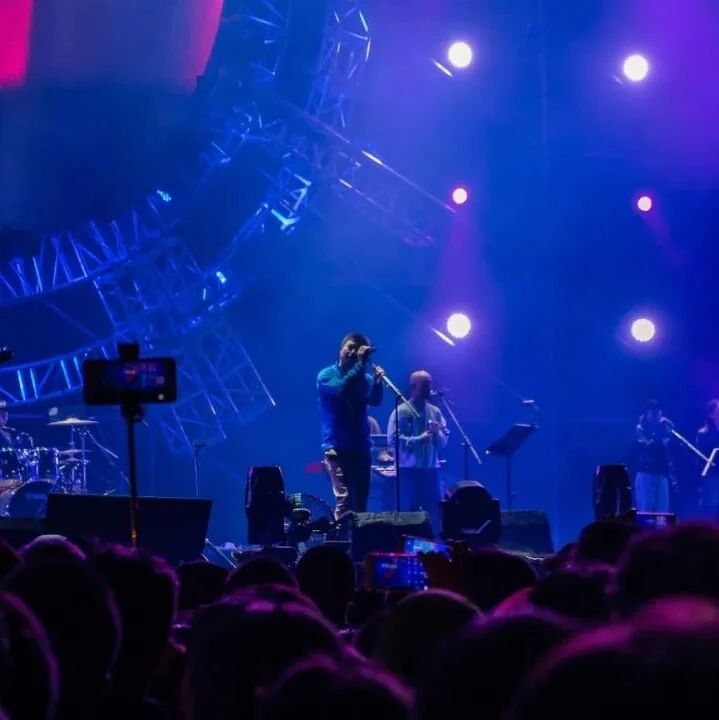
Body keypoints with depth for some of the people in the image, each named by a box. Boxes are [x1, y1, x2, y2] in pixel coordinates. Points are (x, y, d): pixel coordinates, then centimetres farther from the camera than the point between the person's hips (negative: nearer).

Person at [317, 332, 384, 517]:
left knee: (360, 502, 5)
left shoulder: (364, 376, 11)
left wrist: (378, 382, -24)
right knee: (343, 500, -15)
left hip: (360, 447, 5)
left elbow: (374, 400, -6)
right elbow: (341, 389, -21)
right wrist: (360, 365, -22)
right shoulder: (326, 375, 0)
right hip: (337, 447, -4)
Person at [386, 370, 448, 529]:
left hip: (431, 470, 5)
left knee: (433, 513, 6)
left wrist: (437, 433, -10)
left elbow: (444, 442, 11)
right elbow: (393, 439, -14)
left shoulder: (435, 411, 11)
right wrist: (419, 439, -20)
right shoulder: (401, 411, -5)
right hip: (409, 470, -5)